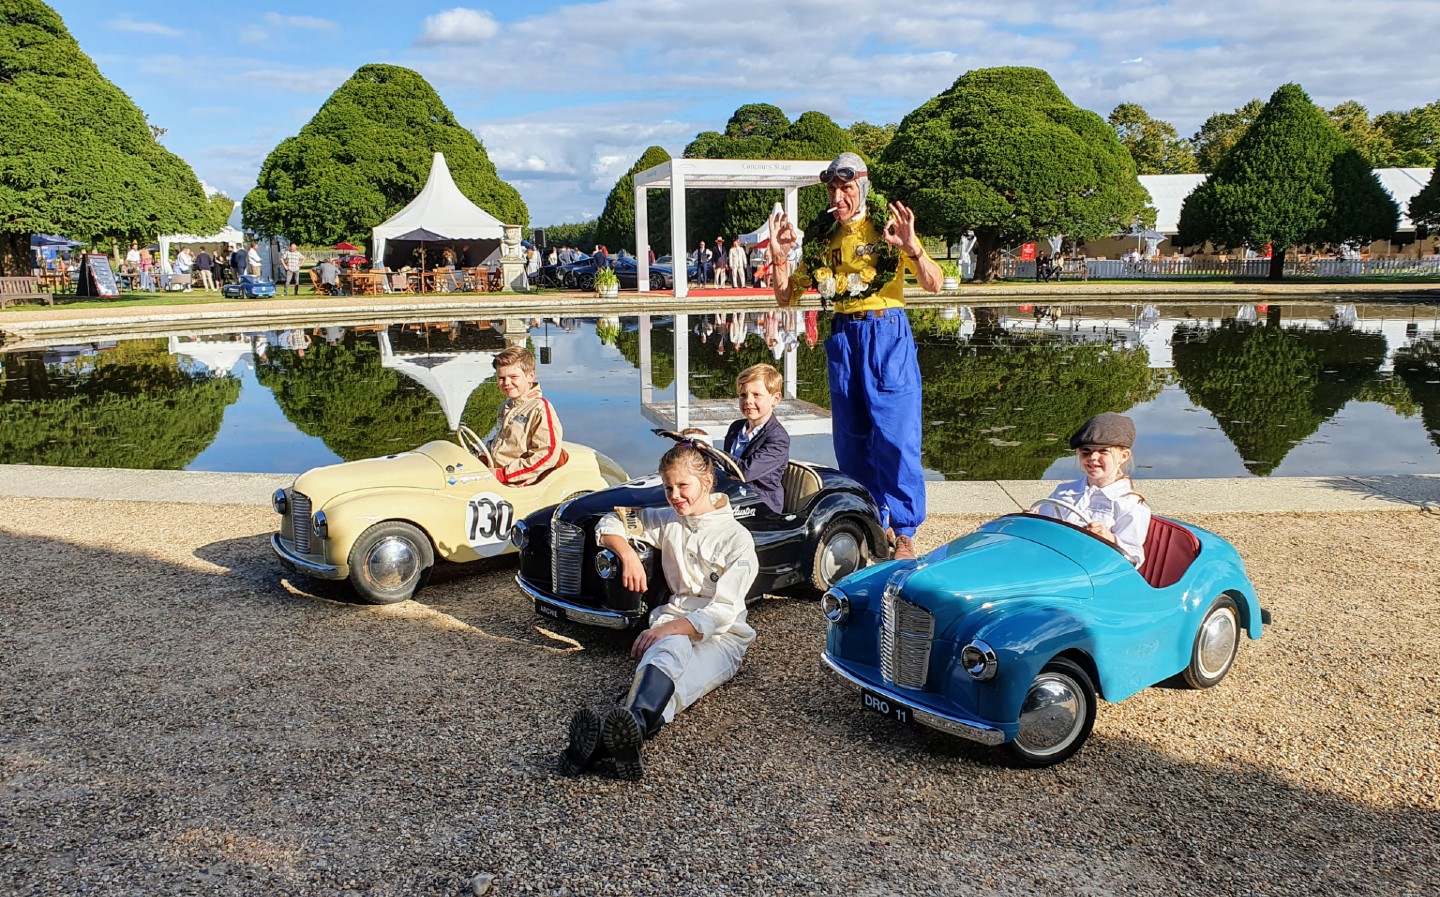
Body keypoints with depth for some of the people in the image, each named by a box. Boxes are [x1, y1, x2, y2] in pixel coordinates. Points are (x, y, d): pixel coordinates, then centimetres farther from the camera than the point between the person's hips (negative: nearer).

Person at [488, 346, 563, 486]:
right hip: (493, 472, 8)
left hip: (515, 484, -8)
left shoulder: (540, 409, -9)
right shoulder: (505, 408, 20)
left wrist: (503, 474, -18)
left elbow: (547, 455, -18)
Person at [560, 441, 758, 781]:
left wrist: (667, 629, -24)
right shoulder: (668, 521, 14)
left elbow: (722, 614, -11)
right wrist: (627, 554, 0)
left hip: (721, 638, -3)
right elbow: (609, 523, 22)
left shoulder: (737, 538, -3)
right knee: (671, 651, -40)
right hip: (672, 627, 3)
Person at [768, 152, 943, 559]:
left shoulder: (888, 228, -2)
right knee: (851, 438, 9)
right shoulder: (820, 237, 10)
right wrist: (780, 257, -4)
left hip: (887, 333, -5)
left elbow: (934, 284, -10)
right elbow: (786, 297, 12)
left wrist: (912, 249, -27)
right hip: (842, 338, 5)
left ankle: (904, 531, 1)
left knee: (895, 436, -9)